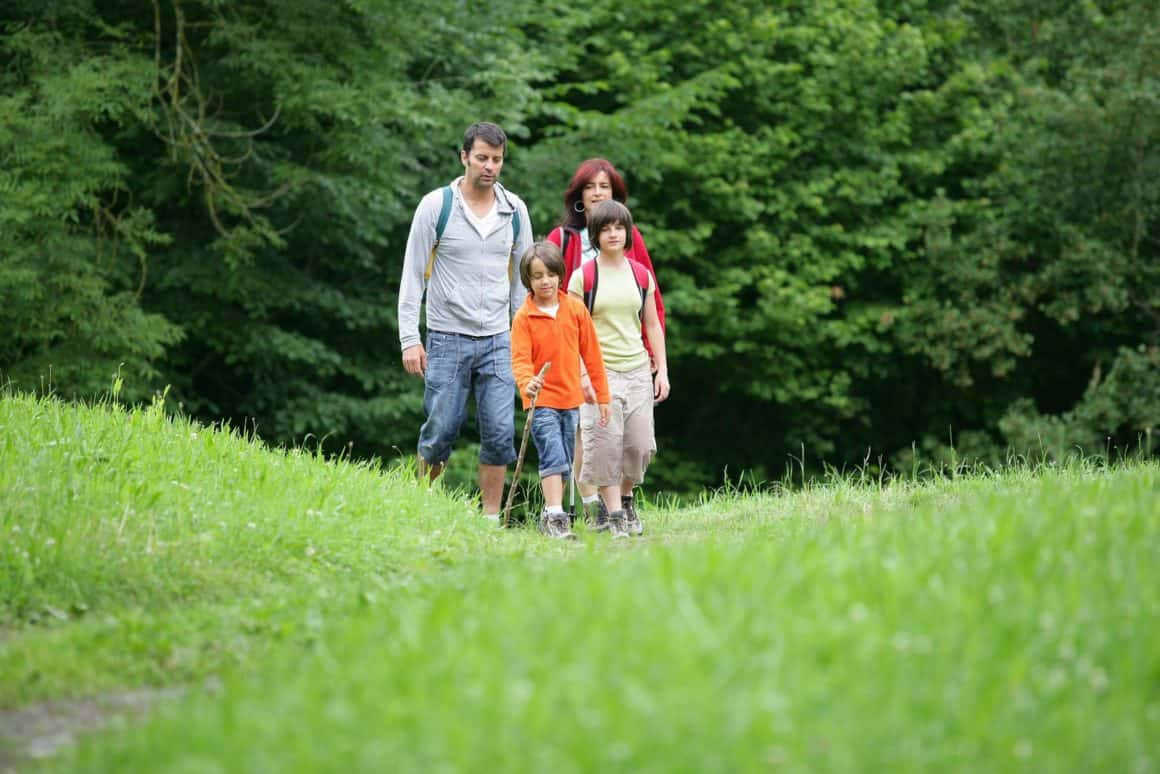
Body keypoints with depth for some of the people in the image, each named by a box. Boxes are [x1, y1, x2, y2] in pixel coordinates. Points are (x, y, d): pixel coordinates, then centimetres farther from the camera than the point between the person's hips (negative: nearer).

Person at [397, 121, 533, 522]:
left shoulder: (515, 210, 6)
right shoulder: (436, 206, -4)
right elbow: (413, 274, -3)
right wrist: (409, 339, -9)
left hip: (498, 339, 3)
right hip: (447, 338, -3)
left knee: (500, 433, -4)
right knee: (440, 432, 0)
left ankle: (491, 517, 3)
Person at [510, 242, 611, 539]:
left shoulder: (576, 309, 2)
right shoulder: (523, 317, -8)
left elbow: (591, 353, 7)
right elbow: (520, 359, -15)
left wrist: (602, 395, 8)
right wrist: (527, 382, -37)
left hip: (571, 399, 4)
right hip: (542, 401, -4)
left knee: (564, 463, 11)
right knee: (553, 458, -16)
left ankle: (550, 514, 23)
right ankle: (555, 517, -19)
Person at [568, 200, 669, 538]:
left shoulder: (642, 275, 8)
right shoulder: (582, 277, -2)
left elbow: (652, 325, 13)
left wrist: (662, 370, 9)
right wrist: (581, 374, -10)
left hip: (638, 371, 3)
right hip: (600, 372, -3)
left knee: (640, 444, -1)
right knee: (605, 443, -11)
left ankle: (625, 499, 24)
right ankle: (613, 513, -3)